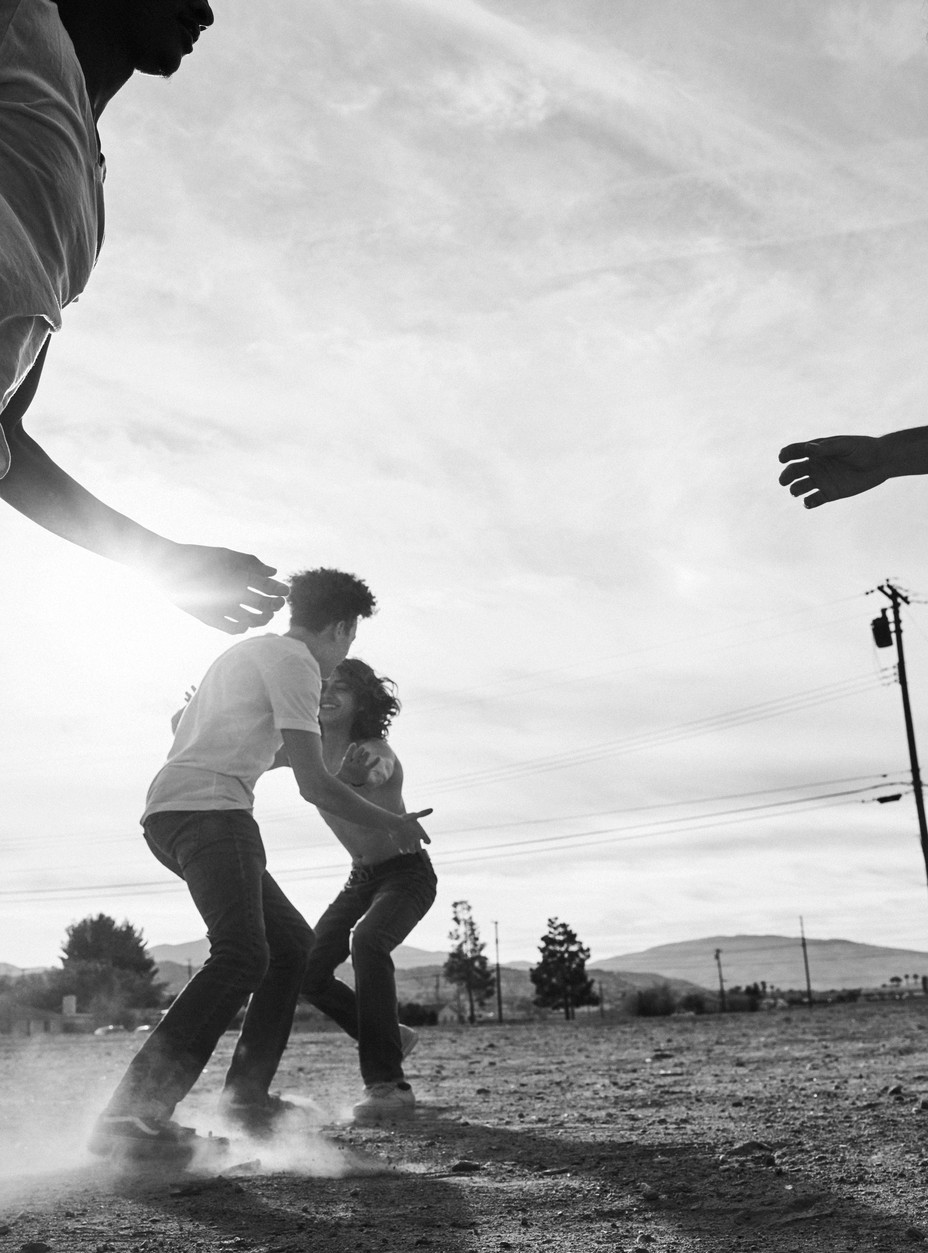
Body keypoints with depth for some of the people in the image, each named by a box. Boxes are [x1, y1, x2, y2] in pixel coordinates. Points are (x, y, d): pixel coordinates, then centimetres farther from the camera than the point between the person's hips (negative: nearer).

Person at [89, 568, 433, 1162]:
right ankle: (134, 1112, -31)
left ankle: (248, 1096, 15)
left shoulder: (248, 650, 27)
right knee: (242, 954, -25)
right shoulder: (295, 662, -4)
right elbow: (314, 784, -7)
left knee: (293, 944, 15)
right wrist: (391, 823, 7)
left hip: (171, 812, 11)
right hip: (207, 809, -11)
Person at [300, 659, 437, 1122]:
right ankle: (391, 1038, 16)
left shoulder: (376, 753, -23)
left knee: (366, 941, -34)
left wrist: (355, 772, -70)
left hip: (407, 873, -7)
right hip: (361, 877, 7)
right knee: (307, 970, -7)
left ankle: (386, 1082, -30)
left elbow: (357, 778, -46)